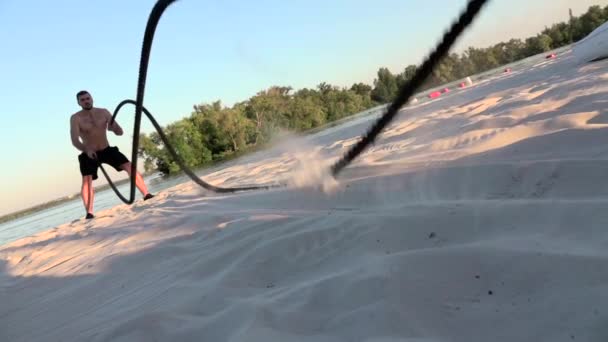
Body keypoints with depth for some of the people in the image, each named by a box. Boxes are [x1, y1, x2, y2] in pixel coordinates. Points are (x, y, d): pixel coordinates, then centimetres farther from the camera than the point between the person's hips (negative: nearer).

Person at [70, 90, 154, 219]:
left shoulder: (103, 112, -3)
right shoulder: (75, 118, -13)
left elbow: (120, 132, -3)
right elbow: (75, 140, -24)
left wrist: (113, 128, -28)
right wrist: (87, 150, -43)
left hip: (107, 150, 3)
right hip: (89, 154, -3)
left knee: (129, 166, -10)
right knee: (87, 181, -20)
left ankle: (147, 195, -7)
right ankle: (89, 213, -22)